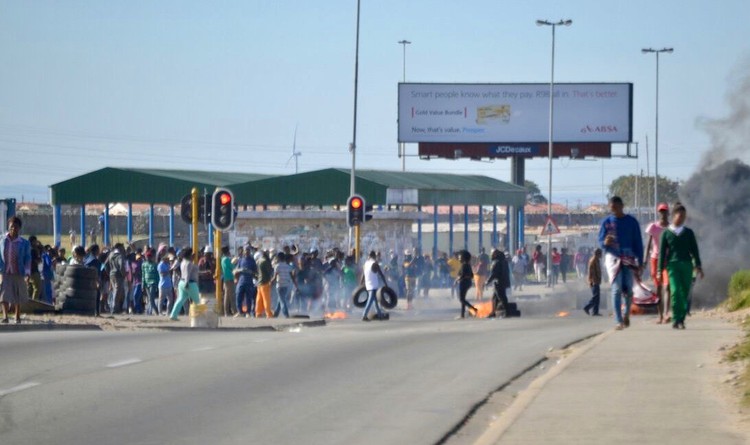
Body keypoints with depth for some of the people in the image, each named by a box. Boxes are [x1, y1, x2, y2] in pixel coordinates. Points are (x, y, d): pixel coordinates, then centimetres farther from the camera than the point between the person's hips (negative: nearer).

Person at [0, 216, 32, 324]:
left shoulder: (24, 243, -2)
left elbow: (27, 259, -2)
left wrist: (27, 274, -11)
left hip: (18, 273, 0)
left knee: (18, 296, 9)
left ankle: (17, 318, 21)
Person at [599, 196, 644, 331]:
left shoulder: (631, 222, 6)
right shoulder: (606, 222, 7)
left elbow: (638, 243, 8)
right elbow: (600, 242, 5)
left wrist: (639, 262, 2)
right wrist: (605, 242, -20)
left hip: (628, 258, 0)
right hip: (613, 257, 0)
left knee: (628, 288, -4)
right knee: (617, 289, -8)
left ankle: (626, 314, 23)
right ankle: (619, 321, -7)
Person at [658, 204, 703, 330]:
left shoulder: (688, 233, 13)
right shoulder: (666, 233, 8)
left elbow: (694, 250, 13)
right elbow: (662, 252, 8)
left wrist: (698, 266, 5)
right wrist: (660, 270, 3)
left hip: (686, 264, 2)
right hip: (673, 265, -2)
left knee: (685, 293, -1)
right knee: (675, 291, -14)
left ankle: (681, 319, 7)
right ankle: (676, 320, -16)